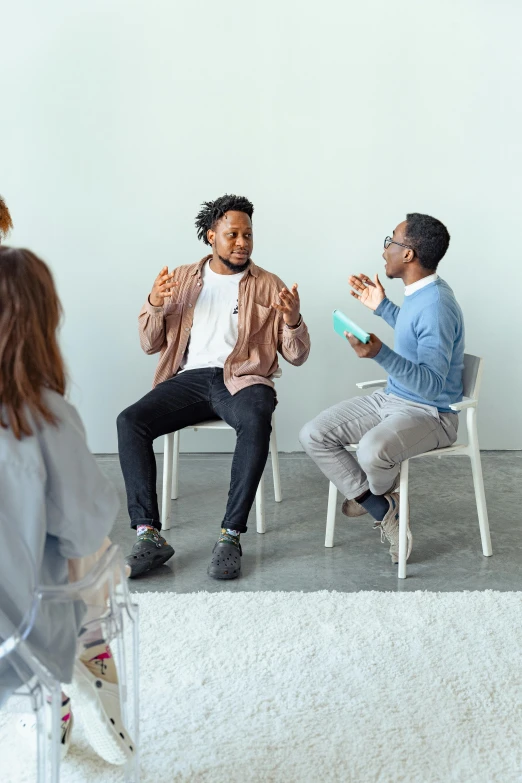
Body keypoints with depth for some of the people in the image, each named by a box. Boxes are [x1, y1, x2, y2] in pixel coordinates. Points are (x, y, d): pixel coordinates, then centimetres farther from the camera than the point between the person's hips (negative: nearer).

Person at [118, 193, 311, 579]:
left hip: (242, 378, -2)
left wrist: (294, 321, -15)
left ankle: (231, 535, -31)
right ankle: (149, 535, -24)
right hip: (189, 377, 2)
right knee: (130, 421, -25)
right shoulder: (182, 279, 16)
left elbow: (296, 356, 7)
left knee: (256, 421, -38)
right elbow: (151, 344, 15)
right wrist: (155, 304, -5)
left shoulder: (269, 286, 10)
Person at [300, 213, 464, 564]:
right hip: (391, 400, 9)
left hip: (431, 414, -9)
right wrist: (382, 306, 23)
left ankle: (373, 496, 3)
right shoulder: (420, 290, 4)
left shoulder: (436, 305, -25)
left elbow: (432, 385, -31)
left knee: (372, 451, -38)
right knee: (314, 435, -6)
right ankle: (383, 509, -5)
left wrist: (380, 354, -42)